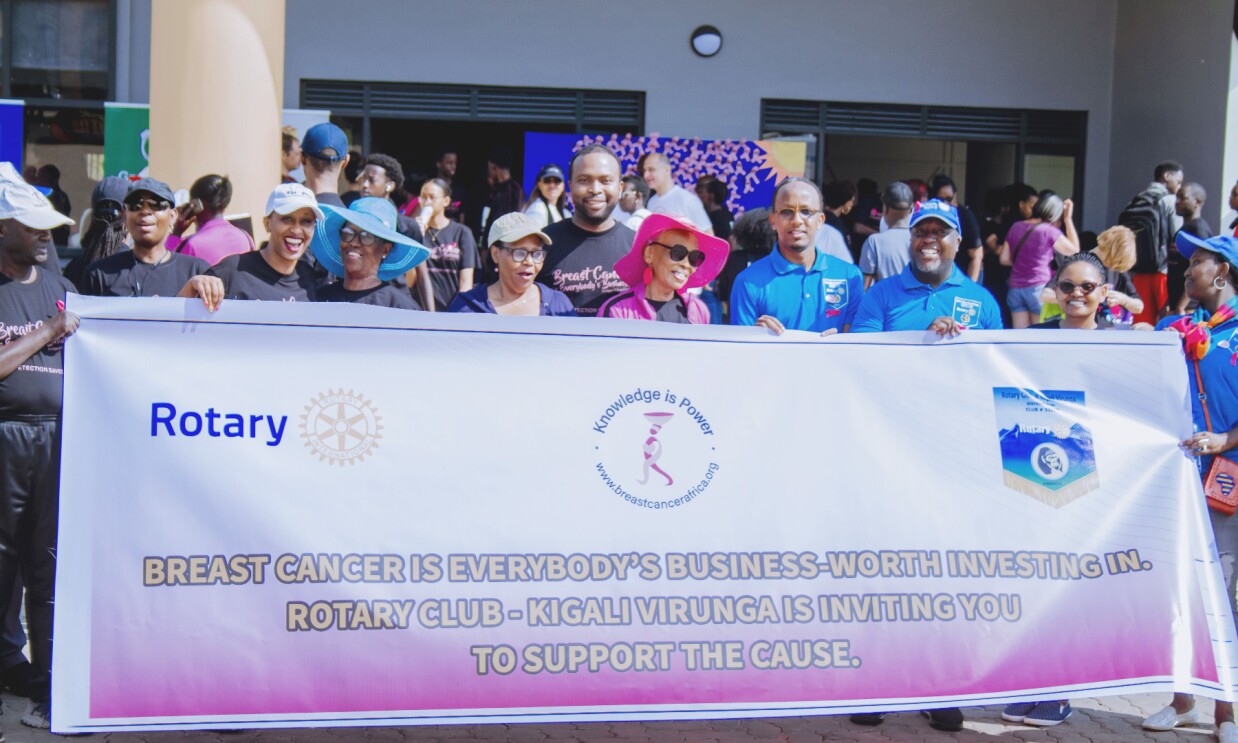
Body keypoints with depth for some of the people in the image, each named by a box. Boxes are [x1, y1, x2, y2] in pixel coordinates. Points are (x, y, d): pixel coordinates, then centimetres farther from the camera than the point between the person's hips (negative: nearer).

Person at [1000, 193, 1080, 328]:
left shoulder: (1016, 227, 9)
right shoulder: (1049, 231, -8)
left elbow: (1004, 259, 10)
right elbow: (1074, 250, 4)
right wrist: (1068, 219, 5)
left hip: (1015, 289, 5)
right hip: (1039, 289, -5)